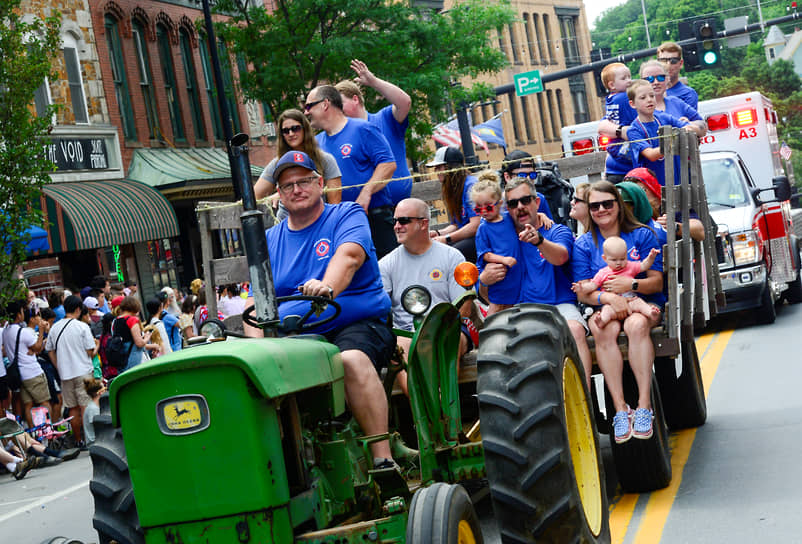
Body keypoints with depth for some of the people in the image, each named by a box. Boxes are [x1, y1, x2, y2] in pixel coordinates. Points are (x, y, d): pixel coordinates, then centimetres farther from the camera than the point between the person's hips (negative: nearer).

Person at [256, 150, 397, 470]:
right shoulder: (270, 240, 19)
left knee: (352, 359, -37)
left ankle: (383, 459, -35)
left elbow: (349, 256, -16)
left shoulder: (347, 215, 7)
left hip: (357, 325, -4)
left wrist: (328, 287, -38)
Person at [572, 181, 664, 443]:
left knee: (636, 325, -35)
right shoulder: (583, 244, 7)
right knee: (604, 331, -34)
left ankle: (644, 405, -36)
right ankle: (620, 409, -34)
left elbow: (657, 283, 1)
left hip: (643, 305, -1)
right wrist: (608, 297, -21)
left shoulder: (642, 235, 5)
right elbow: (582, 293, 0)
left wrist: (631, 284, -19)